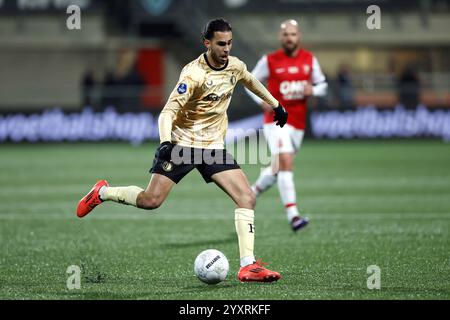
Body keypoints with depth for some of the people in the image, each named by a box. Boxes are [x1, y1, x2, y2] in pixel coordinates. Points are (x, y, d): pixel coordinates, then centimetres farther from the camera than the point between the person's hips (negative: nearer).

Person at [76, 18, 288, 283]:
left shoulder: (235, 65, 1)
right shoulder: (194, 73, -20)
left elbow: (250, 81, 27)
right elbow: (168, 112, -23)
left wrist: (276, 105, 35)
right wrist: (166, 142, -40)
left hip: (213, 146, 5)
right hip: (182, 142, -5)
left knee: (247, 197, -11)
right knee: (151, 200, -13)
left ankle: (248, 266, -10)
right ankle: (102, 193, 16)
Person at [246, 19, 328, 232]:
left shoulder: (310, 60, 6)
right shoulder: (270, 61, -4)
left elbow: (322, 85, 14)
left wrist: (313, 90, -9)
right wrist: (262, 101, -10)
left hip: (298, 123, 5)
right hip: (276, 120, -5)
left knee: (278, 168, 15)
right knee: (286, 163, -21)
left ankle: (254, 191, 43)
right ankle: (293, 216, -26)